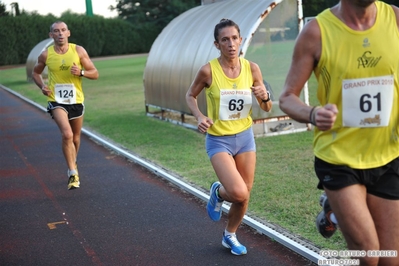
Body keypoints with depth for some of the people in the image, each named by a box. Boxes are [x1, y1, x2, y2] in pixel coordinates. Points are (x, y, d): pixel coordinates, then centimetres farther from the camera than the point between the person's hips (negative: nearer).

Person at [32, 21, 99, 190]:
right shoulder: (46, 55, -4)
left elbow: (95, 74, -1)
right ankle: (73, 173, -14)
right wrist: (42, 86, -5)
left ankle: (73, 163, 45)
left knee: (75, 137, 16)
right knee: (67, 134, -22)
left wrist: (81, 72, -20)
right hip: (57, 101, -2)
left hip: (76, 100, 2)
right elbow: (35, 72, 14)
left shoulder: (79, 51, -4)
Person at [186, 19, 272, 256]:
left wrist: (265, 97, -19)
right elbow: (190, 95, 3)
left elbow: (267, 108, 3)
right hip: (218, 140, -4)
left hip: (245, 137, 4)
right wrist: (199, 116, -15)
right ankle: (218, 192, 18)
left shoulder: (252, 68, -6)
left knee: (245, 195, 11)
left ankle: (230, 236, 37)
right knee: (239, 193, -19)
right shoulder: (208, 70, -15)